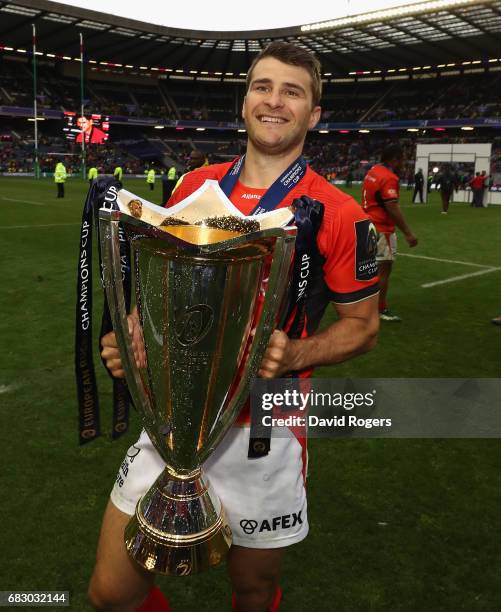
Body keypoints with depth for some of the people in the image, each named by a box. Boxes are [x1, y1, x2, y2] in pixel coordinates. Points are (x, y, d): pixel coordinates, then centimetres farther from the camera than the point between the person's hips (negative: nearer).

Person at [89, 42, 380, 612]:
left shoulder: (339, 215, -8)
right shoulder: (194, 186, 4)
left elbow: (362, 326, -1)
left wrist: (293, 355, -20)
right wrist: (134, 330, -6)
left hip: (262, 432, -3)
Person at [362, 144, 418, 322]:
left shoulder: (372, 171, 9)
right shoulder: (389, 178, -18)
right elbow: (392, 208, -24)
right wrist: (408, 233, -23)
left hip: (368, 226, 9)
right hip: (382, 229, -9)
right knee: (384, 269, 1)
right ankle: (382, 310, 9)